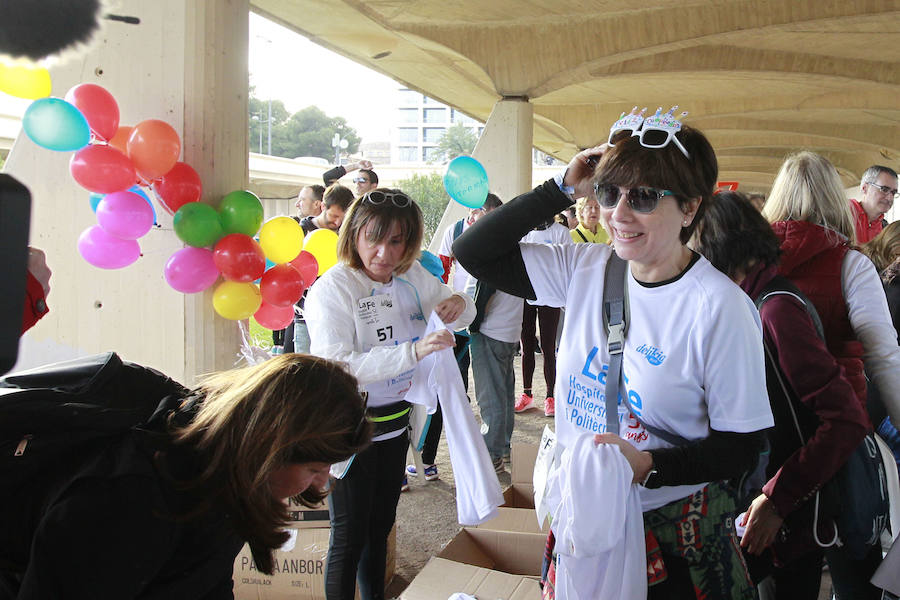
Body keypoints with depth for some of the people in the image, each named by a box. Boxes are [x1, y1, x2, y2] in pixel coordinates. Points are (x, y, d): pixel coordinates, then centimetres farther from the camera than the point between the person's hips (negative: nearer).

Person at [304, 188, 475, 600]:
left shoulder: (412, 276, 0)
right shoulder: (333, 288, -19)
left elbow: (458, 316, 15)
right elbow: (333, 367, -29)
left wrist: (459, 303, -11)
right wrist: (411, 352, -37)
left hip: (395, 424, 6)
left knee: (380, 529, 21)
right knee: (349, 539, 5)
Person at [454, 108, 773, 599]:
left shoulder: (721, 308, -19)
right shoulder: (585, 269, -5)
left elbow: (742, 447, -14)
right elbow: (473, 252, -4)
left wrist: (649, 465, -30)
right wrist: (562, 189, -10)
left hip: (671, 532, -4)